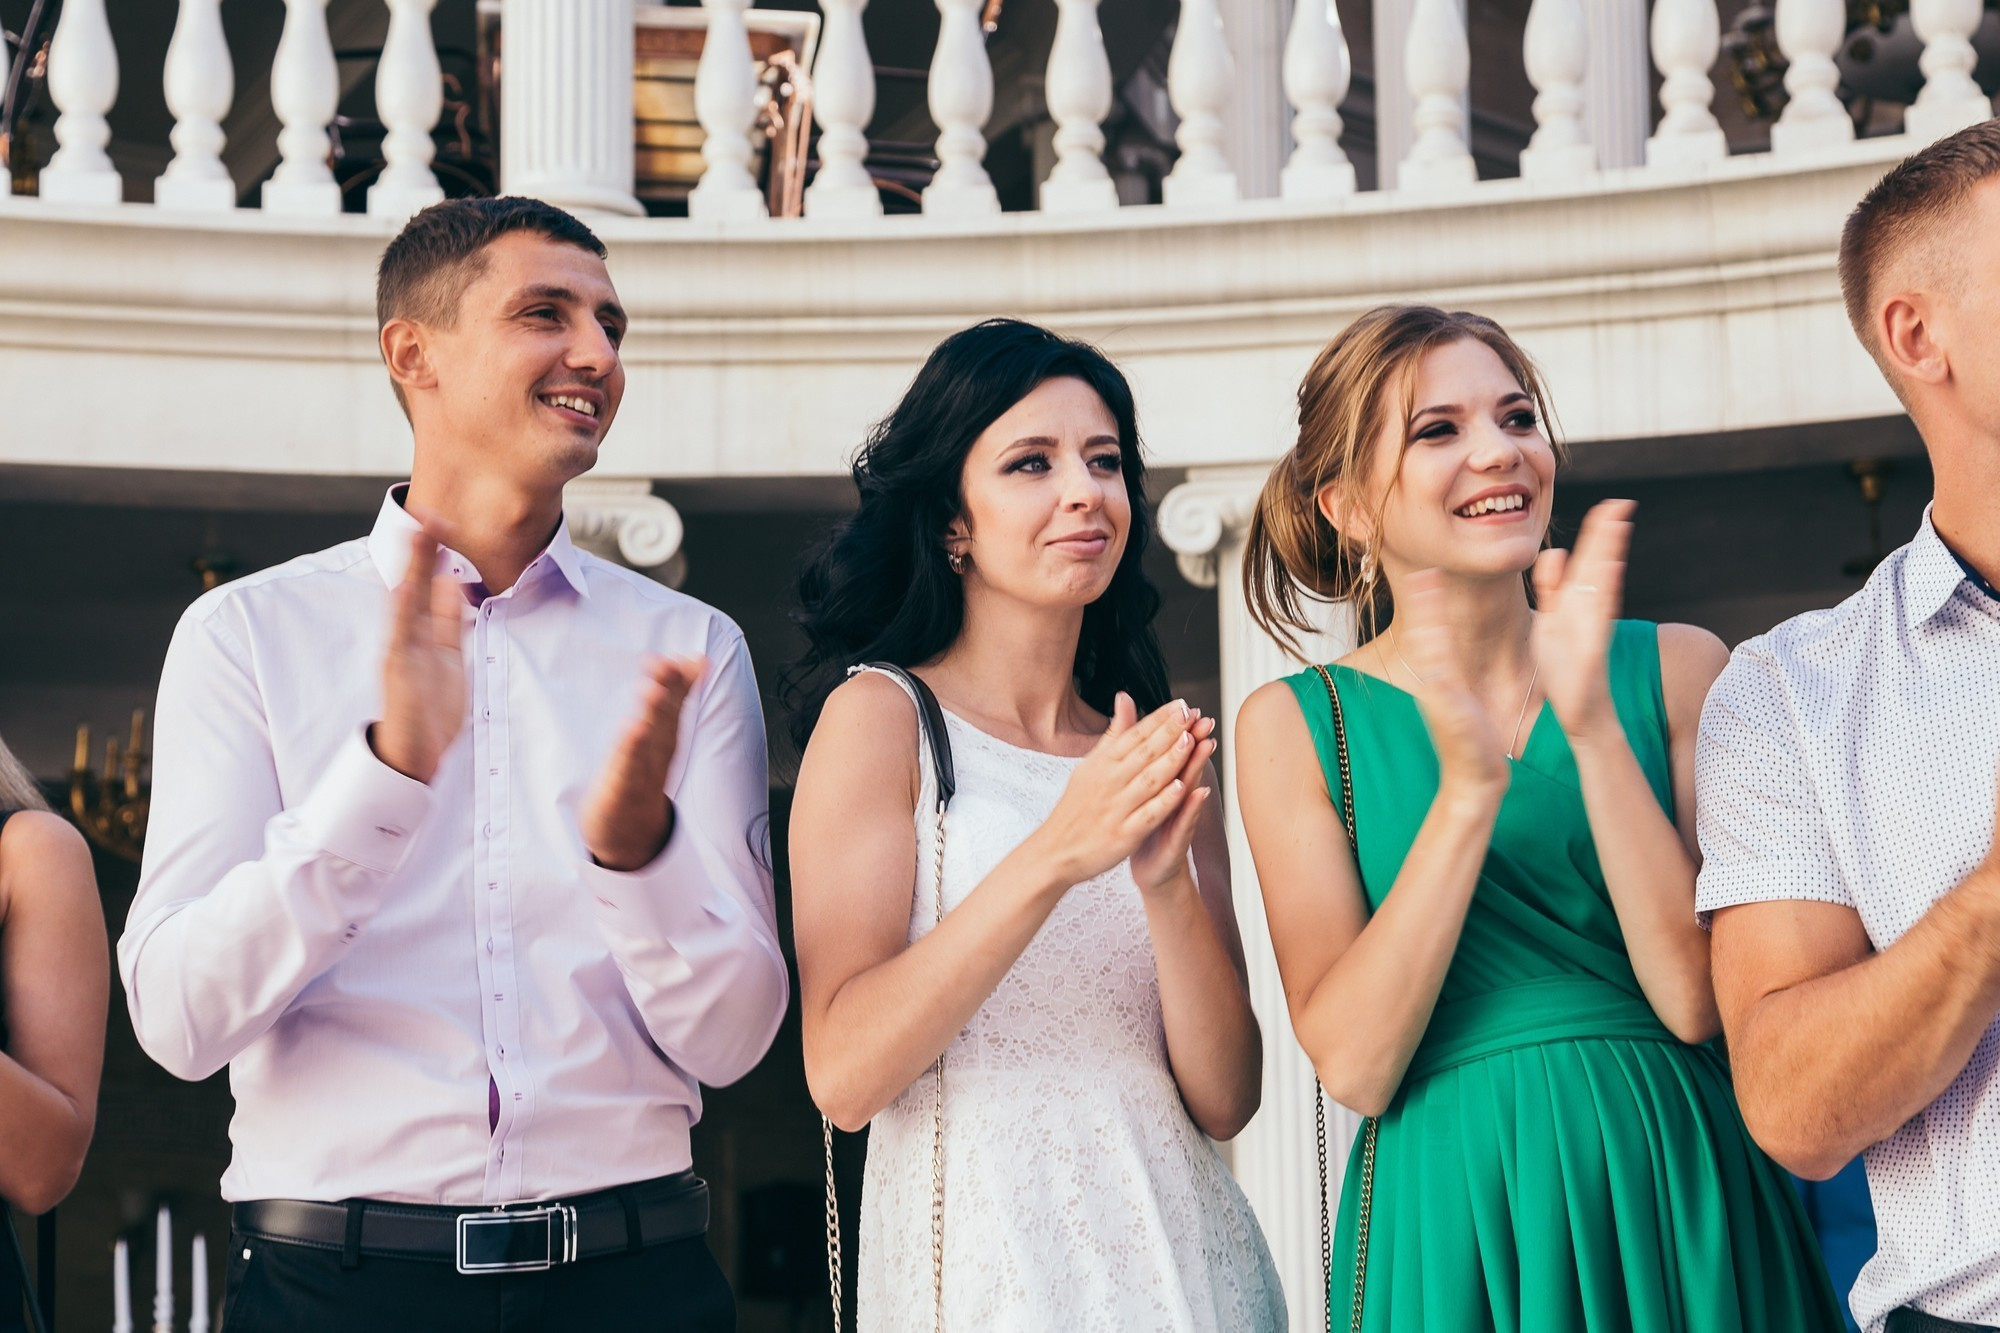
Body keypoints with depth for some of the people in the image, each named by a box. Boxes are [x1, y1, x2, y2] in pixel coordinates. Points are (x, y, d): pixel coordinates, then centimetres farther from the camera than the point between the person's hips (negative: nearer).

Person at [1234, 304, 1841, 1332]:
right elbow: (1352, 1066, -11)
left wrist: (1592, 725, -18)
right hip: (1453, 1217, -1)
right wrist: (1469, 786, -19)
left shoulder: (1676, 668, -1)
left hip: (1686, 1200, 1)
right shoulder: (1293, 725, -2)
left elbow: (1697, 1000, -10)